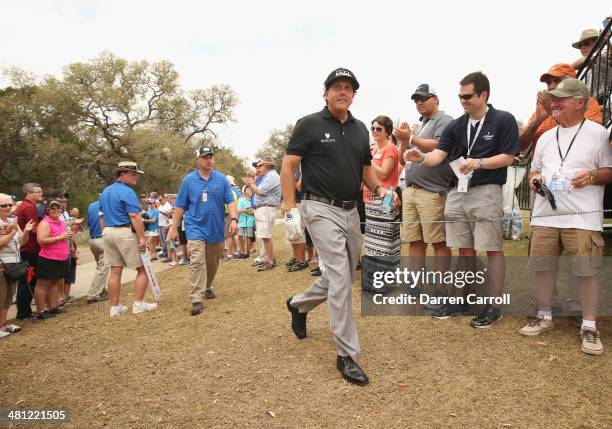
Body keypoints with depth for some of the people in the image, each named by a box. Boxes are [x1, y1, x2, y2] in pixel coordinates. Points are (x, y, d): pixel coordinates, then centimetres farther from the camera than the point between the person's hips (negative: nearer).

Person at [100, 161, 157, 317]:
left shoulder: (105, 191, 16)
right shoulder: (127, 192, -12)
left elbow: (103, 215, 21)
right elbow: (135, 217, -18)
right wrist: (142, 238, -19)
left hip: (108, 232, 8)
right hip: (125, 233, -8)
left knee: (115, 270, 10)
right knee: (142, 269, 2)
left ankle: (115, 307, 14)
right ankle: (138, 304, 4)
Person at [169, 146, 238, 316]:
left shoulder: (222, 179, 2)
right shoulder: (188, 180, 0)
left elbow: (230, 201, 0)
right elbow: (180, 206, 3)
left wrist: (234, 219, -15)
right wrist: (174, 228, 2)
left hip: (216, 230, 2)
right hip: (196, 228, -2)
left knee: (212, 264, 15)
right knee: (197, 262, -14)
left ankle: (207, 287, 39)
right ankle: (196, 300, -13)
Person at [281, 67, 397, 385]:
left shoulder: (360, 129, 13)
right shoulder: (310, 124, -4)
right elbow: (288, 166, -6)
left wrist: (378, 188, 0)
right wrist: (290, 208, -14)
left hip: (351, 211, 7)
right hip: (322, 209, -7)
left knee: (344, 277, 15)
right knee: (340, 277, -12)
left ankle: (298, 304, 41)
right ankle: (347, 354, -1)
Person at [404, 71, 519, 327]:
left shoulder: (503, 120, -2)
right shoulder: (456, 125, 11)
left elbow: (508, 157, -5)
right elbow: (439, 154, 0)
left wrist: (479, 163, -19)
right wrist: (422, 157, -21)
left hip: (486, 191, -5)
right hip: (457, 192, 5)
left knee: (492, 249, -1)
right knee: (464, 250, 12)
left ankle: (493, 306, 10)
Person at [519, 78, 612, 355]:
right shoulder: (545, 137, 17)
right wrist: (534, 178, 3)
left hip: (582, 217, -5)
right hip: (544, 214, 5)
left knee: (586, 270, -4)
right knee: (541, 266, 7)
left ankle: (589, 327, 11)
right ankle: (544, 317, 23)